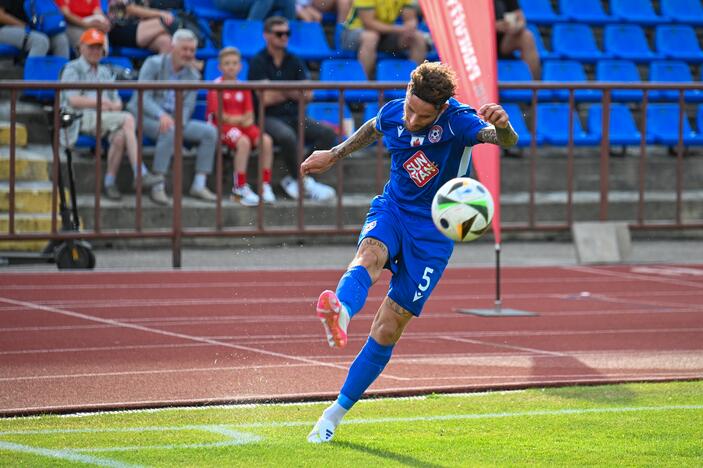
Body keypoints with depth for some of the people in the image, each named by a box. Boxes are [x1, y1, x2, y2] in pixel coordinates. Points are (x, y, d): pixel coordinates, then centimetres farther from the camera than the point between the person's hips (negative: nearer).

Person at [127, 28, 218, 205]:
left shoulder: (193, 75, 9)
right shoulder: (153, 64, -6)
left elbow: (188, 106, 0)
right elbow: (143, 98, -15)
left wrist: (178, 121, -23)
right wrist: (162, 115, -33)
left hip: (174, 119, 6)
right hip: (144, 116, -6)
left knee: (209, 131, -14)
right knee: (169, 130, -37)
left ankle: (199, 185, -13)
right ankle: (158, 187, -36)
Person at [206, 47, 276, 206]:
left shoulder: (243, 87, 15)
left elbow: (249, 115, 12)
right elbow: (218, 114, -9)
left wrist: (247, 120, -11)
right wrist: (240, 119, -6)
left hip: (242, 124, 6)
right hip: (222, 126, -6)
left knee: (266, 140, -21)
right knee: (243, 141, -36)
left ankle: (266, 185, -17)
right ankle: (240, 187, -30)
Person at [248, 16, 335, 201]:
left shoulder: (294, 61, 13)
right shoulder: (258, 62, -3)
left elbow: (307, 95, 6)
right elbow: (266, 99, -11)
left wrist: (281, 92, -8)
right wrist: (292, 93, 2)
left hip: (294, 116, 6)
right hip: (268, 118, -6)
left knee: (327, 133, -18)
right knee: (287, 136, -38)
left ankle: (293, 179, -12)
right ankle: (305, 183, -20)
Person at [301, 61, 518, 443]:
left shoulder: (458, 121, -20)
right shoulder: (393, 114, -5)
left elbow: (505, 140, -39)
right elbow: (372, 129, 20)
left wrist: (502, 126, -62)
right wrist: (334, 155, 33)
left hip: (432, 233, -3)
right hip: (391, 211, 3)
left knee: (387, 331, -4)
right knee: (369, 257, -35)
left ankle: (335, 413, 7)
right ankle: (339, 315, -68)